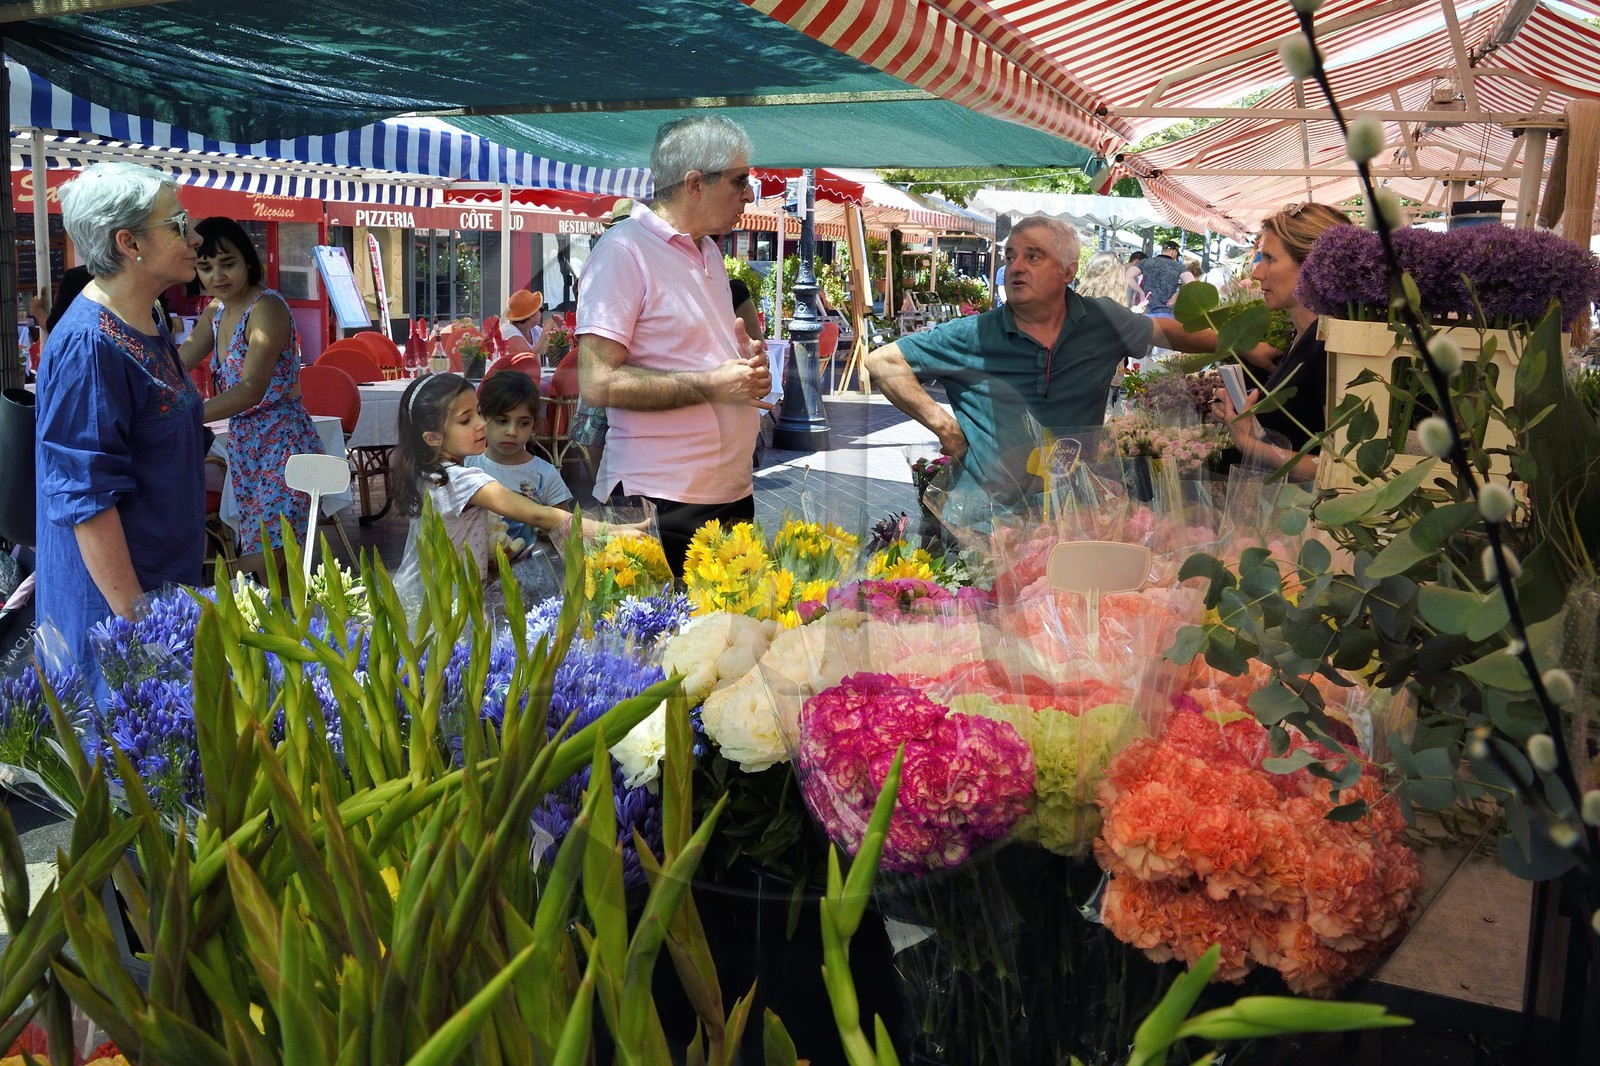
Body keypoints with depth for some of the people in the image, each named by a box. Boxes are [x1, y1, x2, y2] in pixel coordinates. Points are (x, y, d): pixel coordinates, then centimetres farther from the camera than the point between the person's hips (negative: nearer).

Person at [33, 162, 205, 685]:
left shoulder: (146, 325, 8)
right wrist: (133, 616, -24)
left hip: (165, 577, 9)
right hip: (111, 599, -9)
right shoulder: (89, 345, -22)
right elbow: (85, 497, -24)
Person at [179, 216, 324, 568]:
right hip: (244, 445, 9)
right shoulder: (216, 311, 13)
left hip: (283, 446, -8)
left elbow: (252, 390, -24)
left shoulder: (266, 307, -14)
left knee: (263, 568, -13)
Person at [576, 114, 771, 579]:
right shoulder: (624, 251, -11)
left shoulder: (709, 251, 18)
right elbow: (597, 384, -19)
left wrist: (745, 358, 8)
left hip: (733, 491, 8)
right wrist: (711, 384, -18)